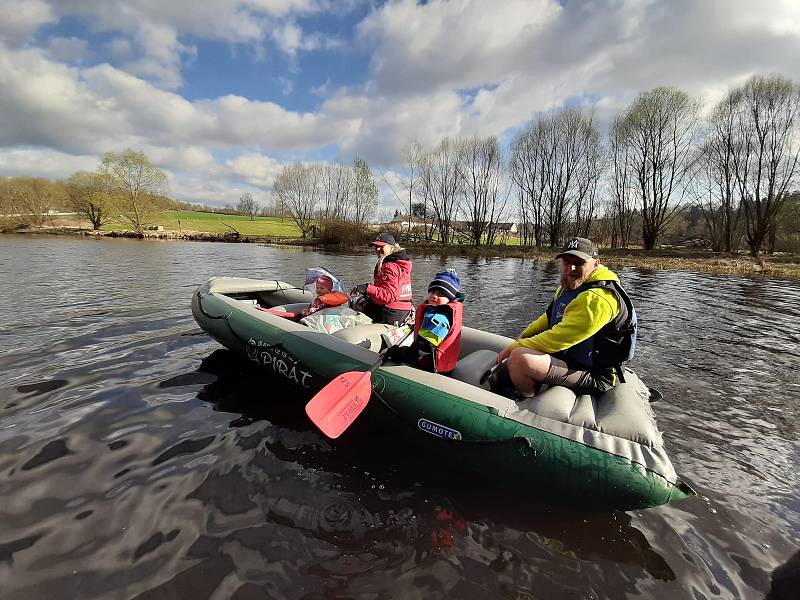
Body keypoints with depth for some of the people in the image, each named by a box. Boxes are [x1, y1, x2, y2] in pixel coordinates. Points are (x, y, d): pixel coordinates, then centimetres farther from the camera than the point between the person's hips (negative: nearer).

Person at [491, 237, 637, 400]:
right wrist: (523, 337, 8)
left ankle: (526, 400, -2)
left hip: (594, 377, -11)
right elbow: (549, 318, 23)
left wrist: (514, 347, -19)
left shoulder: (598, 299, -25)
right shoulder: (568, 286, 9)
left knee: (520, 357, -29)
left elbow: (559, 338, -28)